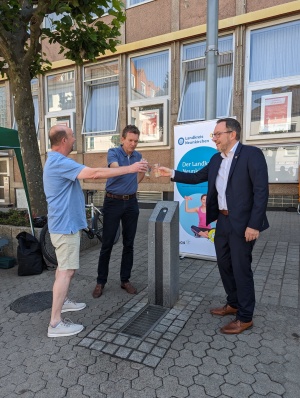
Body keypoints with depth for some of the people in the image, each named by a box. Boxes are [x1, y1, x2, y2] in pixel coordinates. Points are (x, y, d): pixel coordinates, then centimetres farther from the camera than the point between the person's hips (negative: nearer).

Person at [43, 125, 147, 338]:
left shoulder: (57, 161, 14)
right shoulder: (60, 162, -22)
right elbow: (94, 173, -30)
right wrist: (130, 169, -26)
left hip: (65, 223, 11)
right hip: (65, 225, -11)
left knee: (65, 266, 20)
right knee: (67, 270, -7)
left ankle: (63, 301, 36)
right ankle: (55, 323, 0)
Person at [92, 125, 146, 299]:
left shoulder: (138, 156, 7)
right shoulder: (113, 152, -8)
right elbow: (116, 168, -31)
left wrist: (134, 184, 10)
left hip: (131, 203, 4)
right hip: (113, 202, -4)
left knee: (129, 243, 8)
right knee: (107, 244, 1)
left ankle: (125, 280, 22)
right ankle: (101, 281, 16)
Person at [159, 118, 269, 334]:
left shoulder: (252, 154, -13)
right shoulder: (216, 159, 10)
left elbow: (261, 191, -17)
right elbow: (197, 177, 18)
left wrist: (254, 224, -21)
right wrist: (173, 173, 7)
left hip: (242, 223, -7)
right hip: (223, 221, 8)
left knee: (241, 268, 2)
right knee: (224, 265, 17)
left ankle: (245, 317, 20)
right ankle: (233, 304, 37)